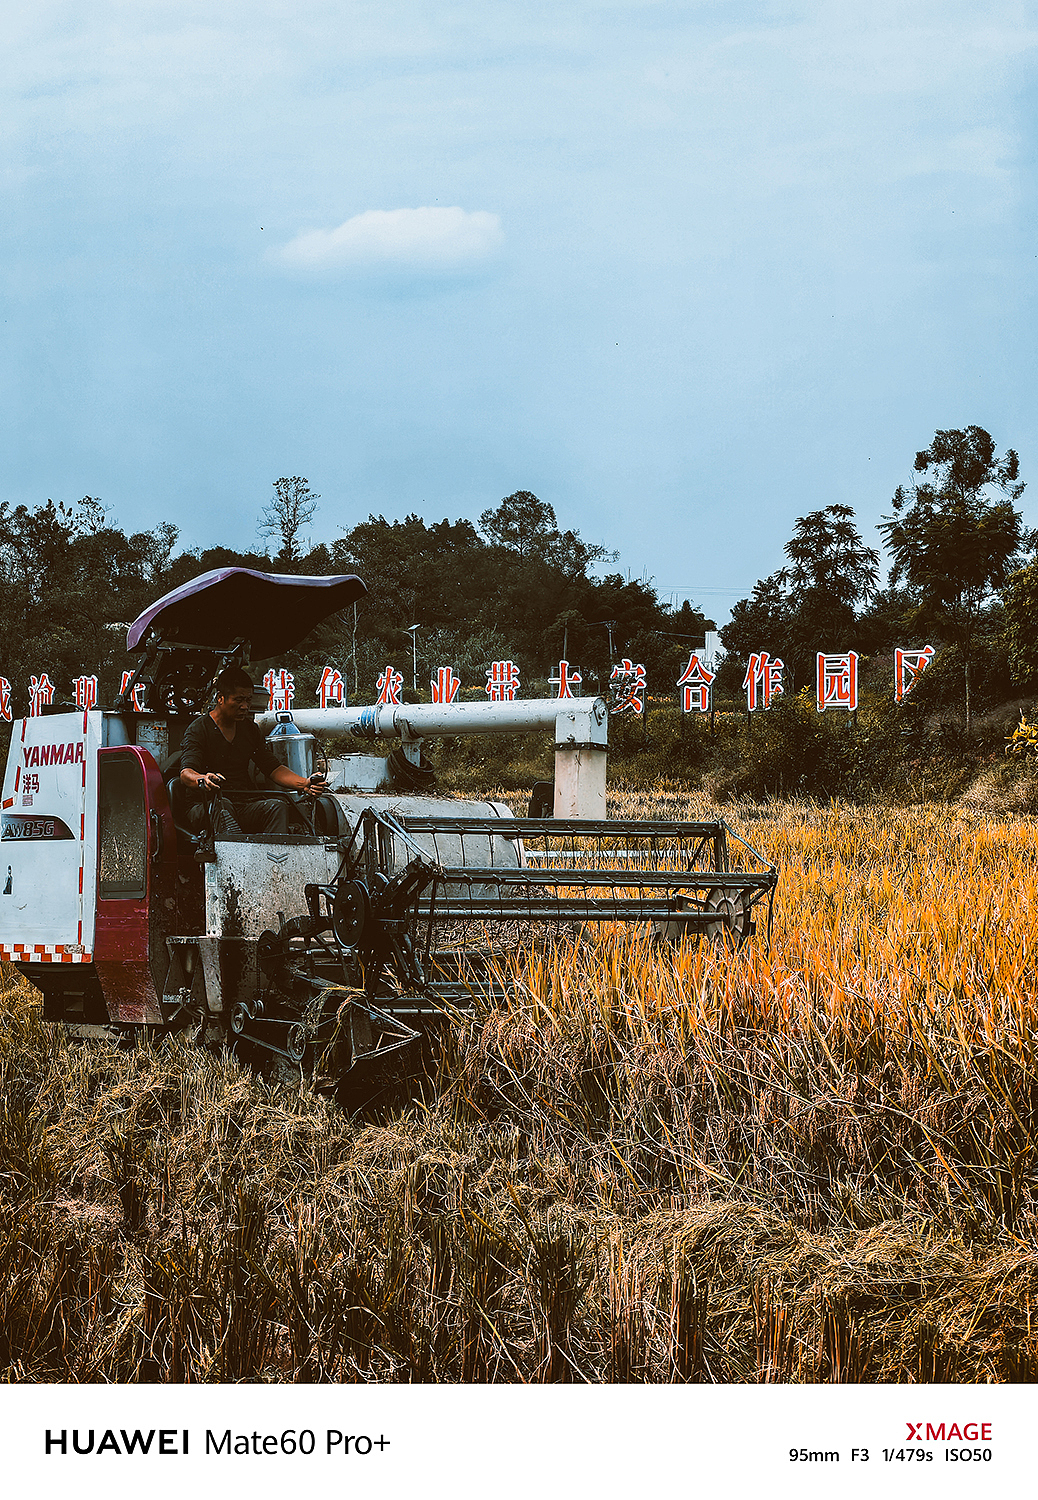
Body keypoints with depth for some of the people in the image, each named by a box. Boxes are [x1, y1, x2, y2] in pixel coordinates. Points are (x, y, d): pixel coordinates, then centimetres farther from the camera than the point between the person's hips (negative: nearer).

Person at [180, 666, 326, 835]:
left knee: (278, 806, -26)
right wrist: (202, 780, -41)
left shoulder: (249, 729, 19)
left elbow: (274, 769, 15)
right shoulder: (198, 730, 0)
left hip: (247, 805, 5)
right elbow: (186, 773, -15)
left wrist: (304, 783, -6)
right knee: (222, 809, -39)